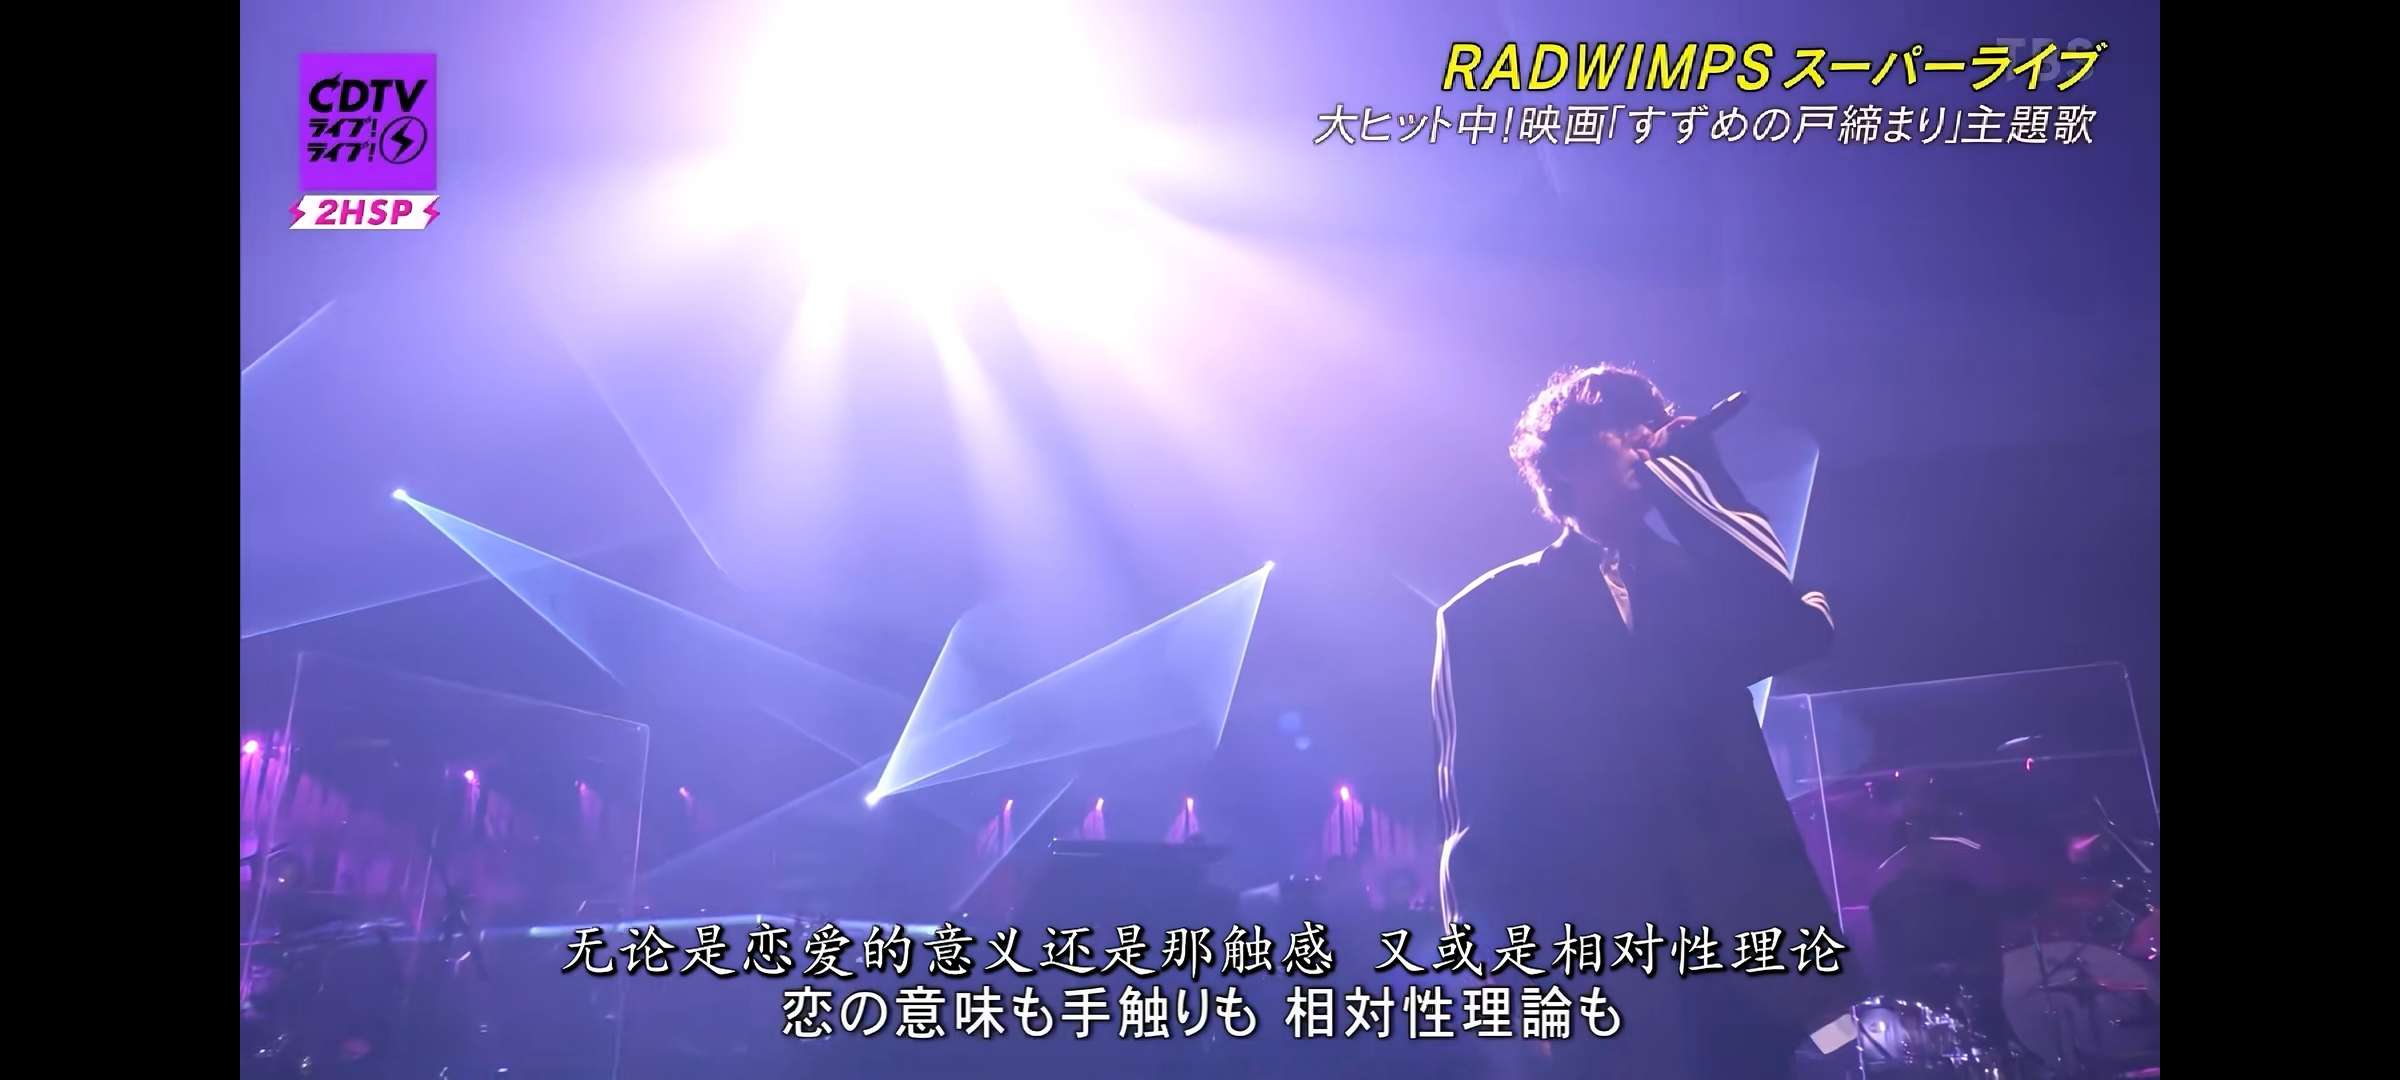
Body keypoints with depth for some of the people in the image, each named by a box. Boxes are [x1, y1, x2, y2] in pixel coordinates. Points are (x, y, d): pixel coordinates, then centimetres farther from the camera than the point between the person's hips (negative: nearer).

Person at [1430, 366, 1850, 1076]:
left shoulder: (1699, 581, 19)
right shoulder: (1489, 614, 9)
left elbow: (1795, 624, -4)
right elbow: (1479, 801, 3)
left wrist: (1682, 471, 3)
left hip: (1747, 937, 3)